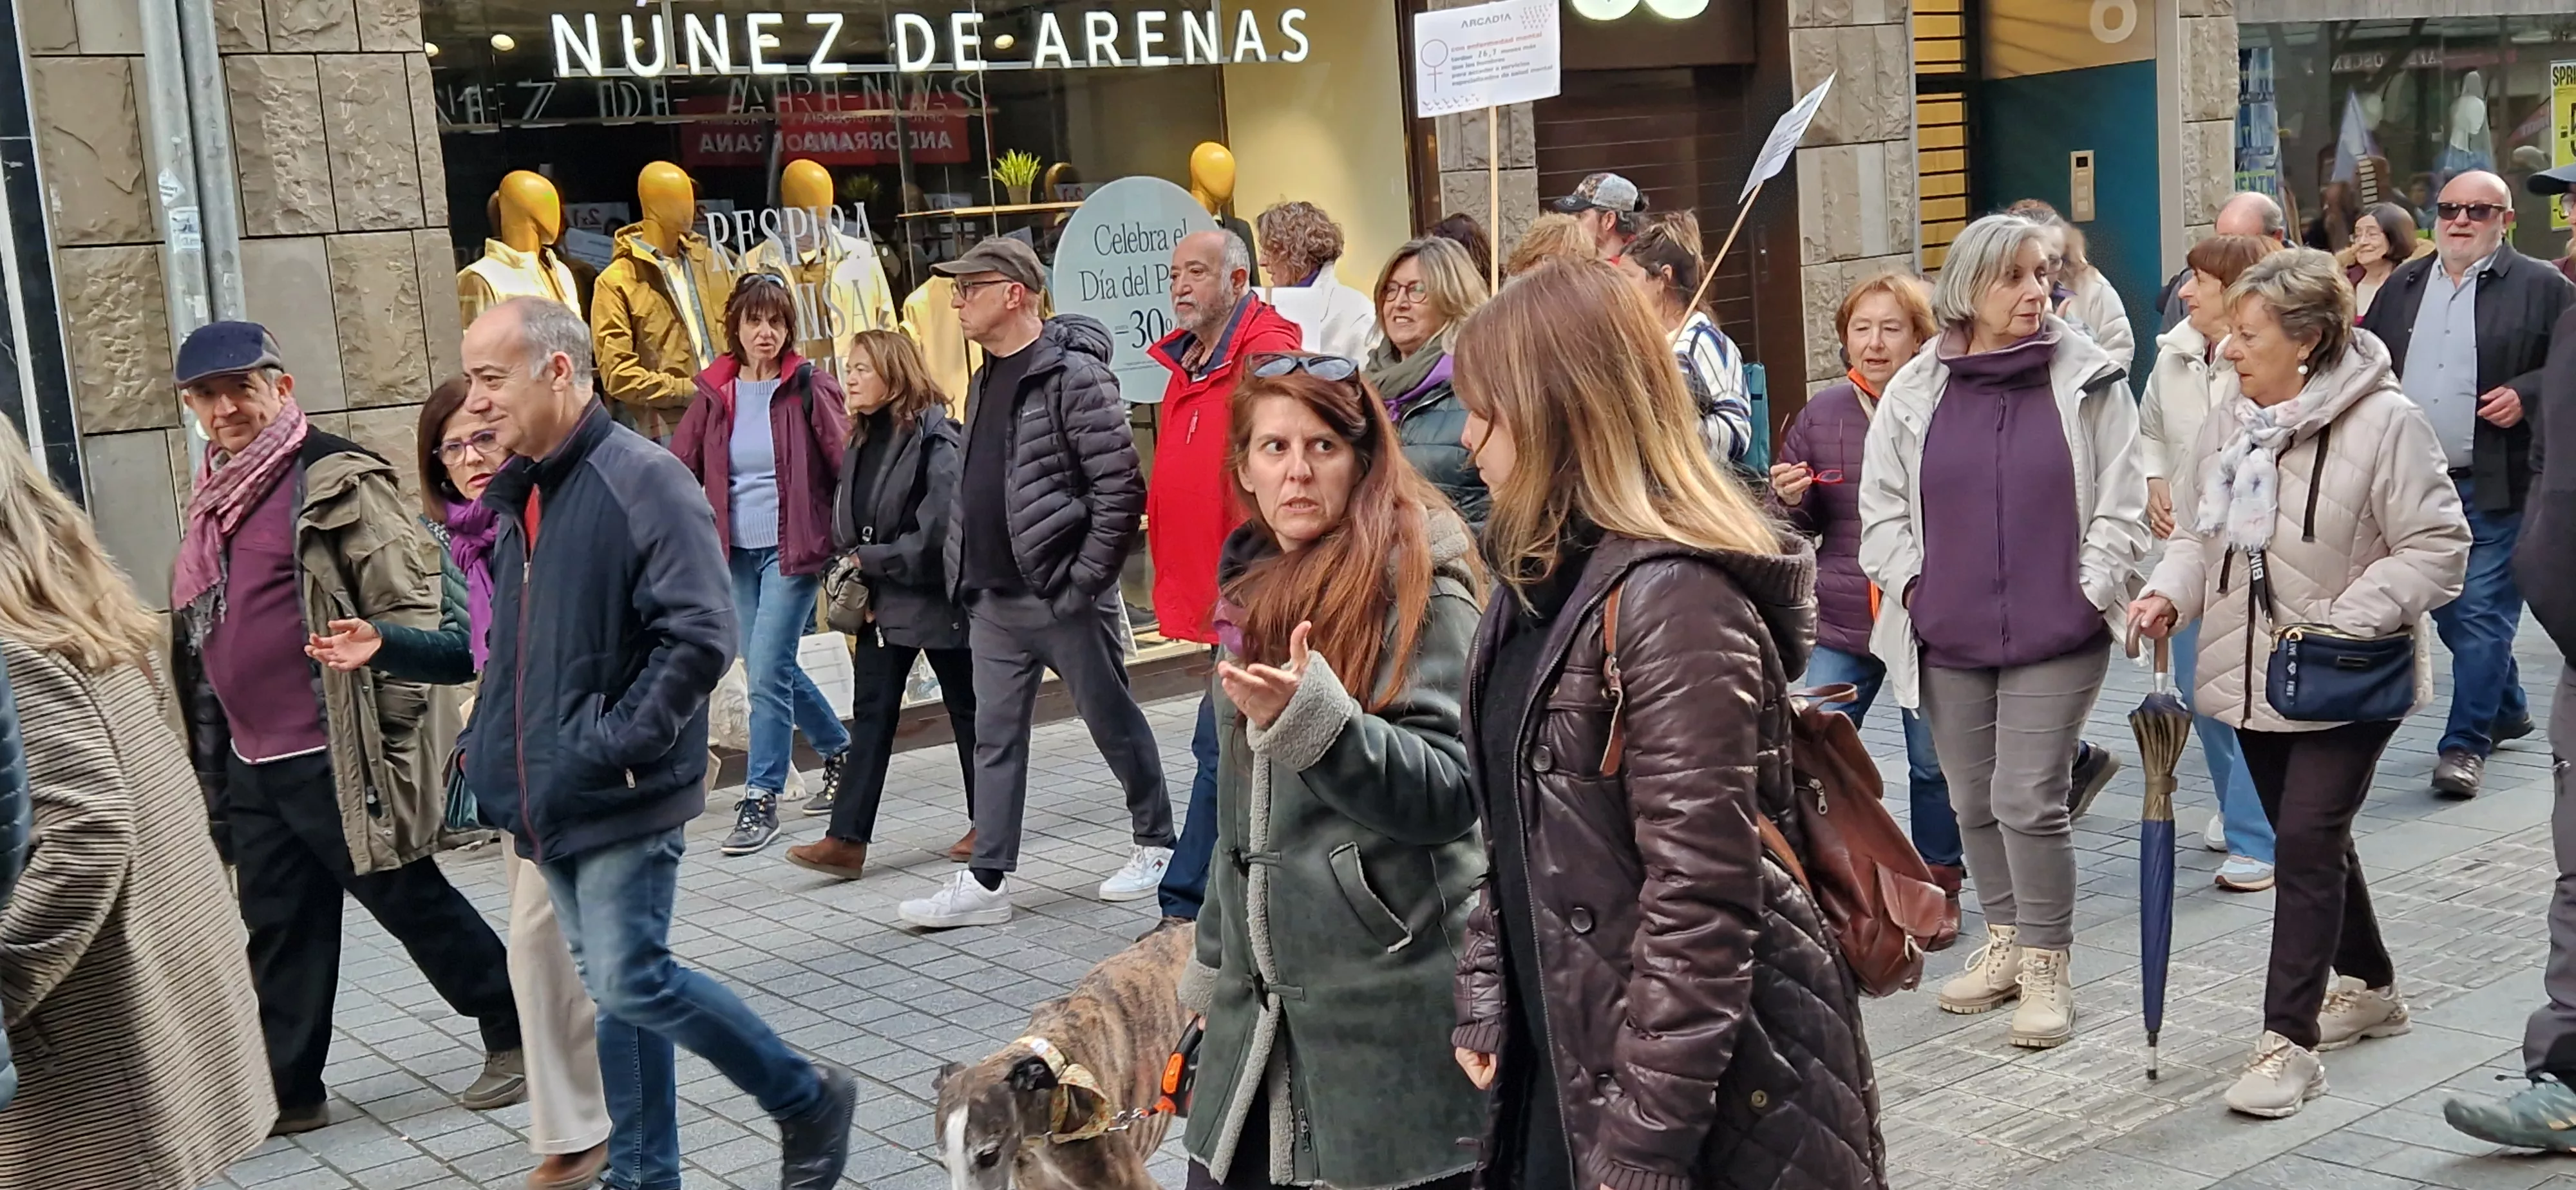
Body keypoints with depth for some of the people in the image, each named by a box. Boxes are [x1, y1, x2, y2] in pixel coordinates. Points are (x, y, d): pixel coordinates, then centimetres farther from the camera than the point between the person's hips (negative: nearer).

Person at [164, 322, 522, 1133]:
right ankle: (290, 1093, 24)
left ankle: (515, 1036, 17)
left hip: (336, 758, -8)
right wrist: (208, 758, 21)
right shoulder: (215, 502, 14)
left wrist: (392, 724, -16)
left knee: (411, 902, 2)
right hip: (252, 764, 8)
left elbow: (406, 604, -15)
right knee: (279, 928, 14)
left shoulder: (335, 481, -11)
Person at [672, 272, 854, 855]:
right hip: (738, 553, 5)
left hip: (794, 550, -5)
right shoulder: (713, 395, 7)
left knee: (766, 671, -11)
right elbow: (678, 469, 9)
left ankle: (761, 800, -2)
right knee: (771, 670, 12)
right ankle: (841, 751, 35)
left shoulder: (809, 387, -4)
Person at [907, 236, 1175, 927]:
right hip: (994, 603, 8)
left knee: (1114, 724, 8)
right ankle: (986, 883, 14)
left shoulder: (1073, 375, -15)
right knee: (995, 739, 9)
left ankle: (1156, 844, 25)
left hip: (1062, 597, -8)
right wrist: (962, 569, 12)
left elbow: (1121, 490, -18)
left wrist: (1084, 581, -17)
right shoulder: (988, 378, 13)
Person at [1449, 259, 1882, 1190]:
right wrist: (1485, 998, 10)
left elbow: (1700, 898, -24)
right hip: (1563, 1049, 8)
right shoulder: (1546, 578, 7)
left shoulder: (1673, 598, -22)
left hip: (1709, 1085, -8)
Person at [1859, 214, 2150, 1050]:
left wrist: (2090, 592, -6)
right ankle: (2005, 942, 31)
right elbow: (1883, 503, 10)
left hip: (2057, 637, -3)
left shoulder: (2089, 380, -2)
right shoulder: (1916, 390, 3)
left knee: (2030, 801, -8)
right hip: (1947, 637, 4)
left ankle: (2047, 966, 7)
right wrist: (1912, 586, 0)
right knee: (1974, 802, 14)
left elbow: (2121, 504, 0)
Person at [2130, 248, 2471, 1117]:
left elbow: (2436, 548, -14)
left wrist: (2342, 621, -23)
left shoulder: (2384, 421, -17)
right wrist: (2170, 593, -9)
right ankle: (2367, 986, 38)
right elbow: (2203, 533, 11)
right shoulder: (2230, 421, 2)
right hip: (2255, 673, 7)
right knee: (2309, 838, 18)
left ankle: (2289, 1040, -4)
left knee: (2307, 842, -11)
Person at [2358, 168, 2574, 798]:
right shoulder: (2403, 285, 12)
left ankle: (2467, 743, 0)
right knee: (2448, 612, 16)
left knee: (2483, 614, -6)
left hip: (2496, 485, -6)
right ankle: (2507, 708, 36)